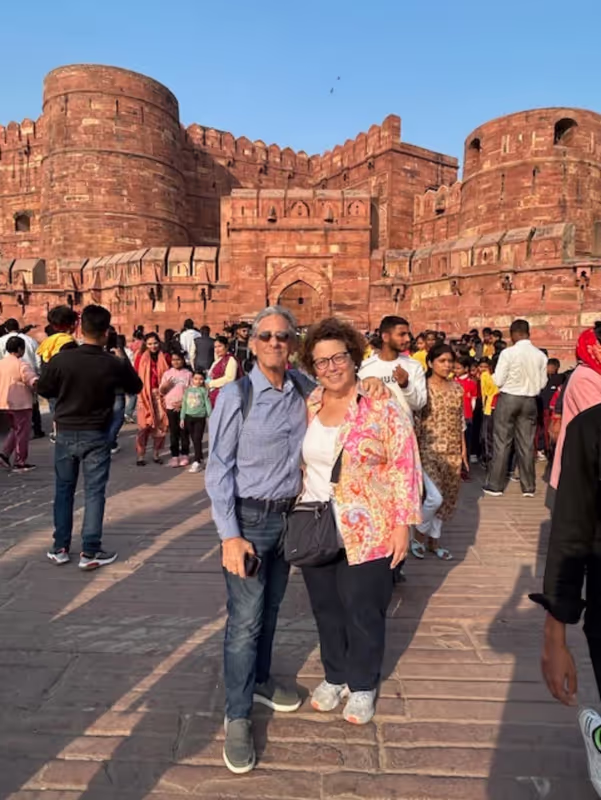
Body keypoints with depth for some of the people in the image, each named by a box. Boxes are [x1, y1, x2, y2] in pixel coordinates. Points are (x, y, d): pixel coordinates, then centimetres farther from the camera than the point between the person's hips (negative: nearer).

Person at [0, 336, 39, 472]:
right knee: (22, 433, 2)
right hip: (20, 403, -8)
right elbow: (33, 380, -25)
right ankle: (20, 463, 5)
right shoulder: (21, 364, -13)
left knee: (15, 429, 23)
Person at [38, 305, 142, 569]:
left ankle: (60, 548, 23)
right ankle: (90, 551, 8)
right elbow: (135, 387, 5)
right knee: (94, 492, 5)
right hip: (96, 436, -2)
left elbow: (43, 389, 3)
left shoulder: (61, 359, -11)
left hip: (65, 434, 2)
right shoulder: (114, 364, -13)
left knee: (63, 490, 15)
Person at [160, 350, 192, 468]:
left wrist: (182, 403, -11)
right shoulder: (167, 373, 7)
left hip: (184, 407, -2)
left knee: (184, 431, 4)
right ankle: (174, 456, 8)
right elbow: (161, 391, 7)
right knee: (173, 432, 5)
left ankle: (184, 455, 13)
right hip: (171, 407, 2)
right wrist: (165, 385, -15)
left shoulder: (188, 373, 0)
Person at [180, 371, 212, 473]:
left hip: (200, 418, -4)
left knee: (197, 439, -8)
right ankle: (200, 460, 21)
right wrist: (182, 418, 10)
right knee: (194, 440, 9)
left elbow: (207, 404, -3)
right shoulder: (188, 390, 8)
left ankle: (197, 462, -5)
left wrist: (210, 416, -8)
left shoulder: (204, 390, -1)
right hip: (189, 417, 4)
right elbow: (184, 404, 11)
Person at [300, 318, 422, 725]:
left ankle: (362, 685, 35)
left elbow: (405, 467, -11)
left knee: (362, 611, 11)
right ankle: (335, 676, 41)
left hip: (366, 532, -4)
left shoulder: (382, 406, -12)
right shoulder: (307, 407, 3)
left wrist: (402, 523, -13)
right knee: (325, 607, 17)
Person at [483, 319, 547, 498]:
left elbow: (498, 381, -12)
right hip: (530, 401, 4)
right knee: (527, 443, 10)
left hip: (508, 398, -3)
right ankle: (528, 487, 16)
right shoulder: (541, 355, -2)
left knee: (502, 442, 3)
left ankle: (495, 485, 8)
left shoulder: (508, 353, -14)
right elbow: (542, 383, 4)